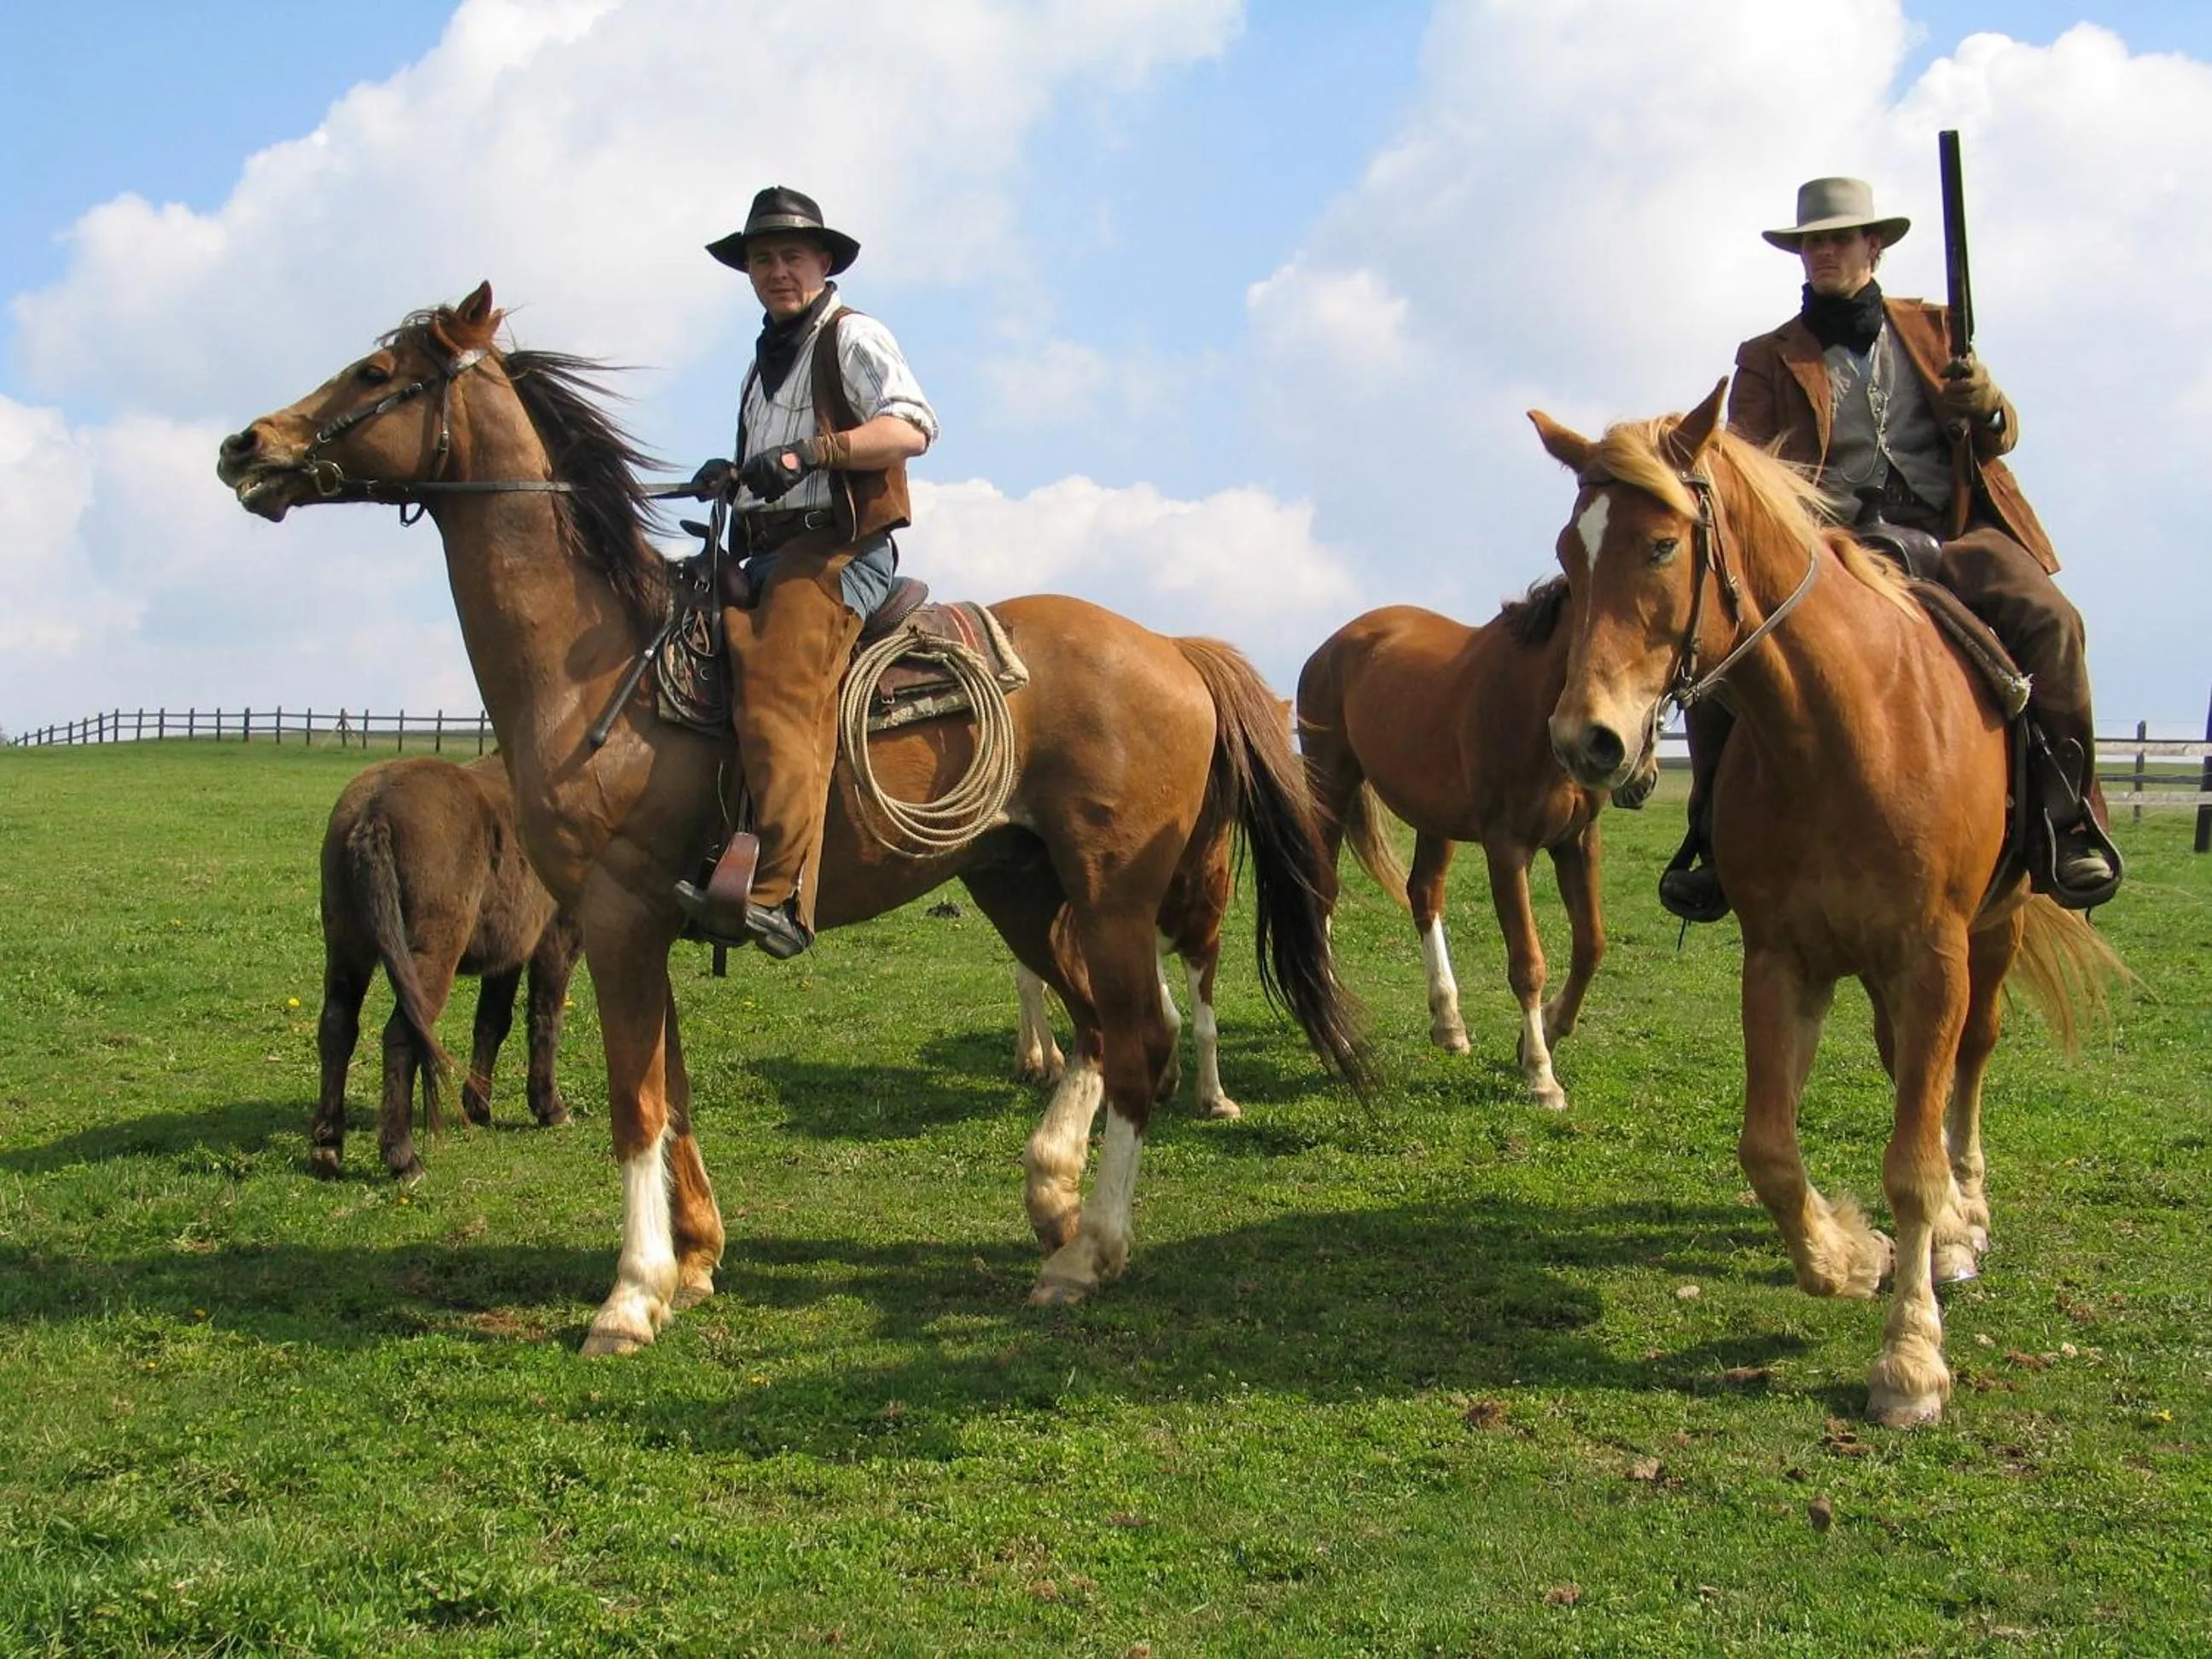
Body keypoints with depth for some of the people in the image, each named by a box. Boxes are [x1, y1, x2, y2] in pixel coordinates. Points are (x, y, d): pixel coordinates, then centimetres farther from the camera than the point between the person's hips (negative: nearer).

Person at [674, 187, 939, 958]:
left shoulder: (853, 337, 2)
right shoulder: (766, 360, 27)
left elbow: (912, 427, -15)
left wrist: (812, 451, -27)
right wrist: (731, 476, 13)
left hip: (838, 551, -9)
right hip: (766, 554, 9)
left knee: (775, 701, -28)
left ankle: (780, 897, -37)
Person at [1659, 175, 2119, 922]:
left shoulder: (1933, 328, 21)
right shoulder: (1769, 358, 17)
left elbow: (2000, 438, 15)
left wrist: (1985, 403, -10)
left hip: (1946, 535, 0)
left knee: (2049, 618, -30)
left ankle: (2070, 822, -19)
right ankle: (1715, 836, -13)